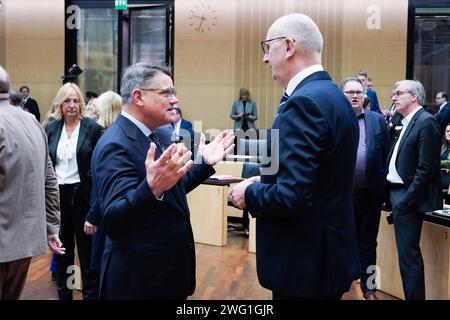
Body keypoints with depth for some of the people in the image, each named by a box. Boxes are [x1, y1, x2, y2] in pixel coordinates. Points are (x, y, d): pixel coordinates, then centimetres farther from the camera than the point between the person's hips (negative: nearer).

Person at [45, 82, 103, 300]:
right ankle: (63, 293, 28)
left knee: (87, 247, 5)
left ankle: (91, 293, 16)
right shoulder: (51, 128, 6)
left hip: (82, 194, -4)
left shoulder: (93, 128, -6)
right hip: (57, 194, 4)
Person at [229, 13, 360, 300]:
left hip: (304, 259, -9)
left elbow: (293, 196, -27)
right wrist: (265, 182, 7)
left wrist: (250, 194, -10)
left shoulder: (304, 101, -21)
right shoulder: (333, 95, 8)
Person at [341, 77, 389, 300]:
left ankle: (368, 288, 26)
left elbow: (386, 155, 5)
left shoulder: (377, 120, 4)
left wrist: (383, 188, 1)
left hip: (369, 194, 1)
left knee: (367, 244, 13)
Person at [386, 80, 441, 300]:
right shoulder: (406, 122, 16)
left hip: (409, 197, -9)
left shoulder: (426, 122, -12)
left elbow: (426, 168, -18)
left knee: (409, 256, -7)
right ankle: (412, 295, 24)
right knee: (407, 254, 14)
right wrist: (393, 196, 11)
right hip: (398, 193, 9)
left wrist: (407, 199, -18)